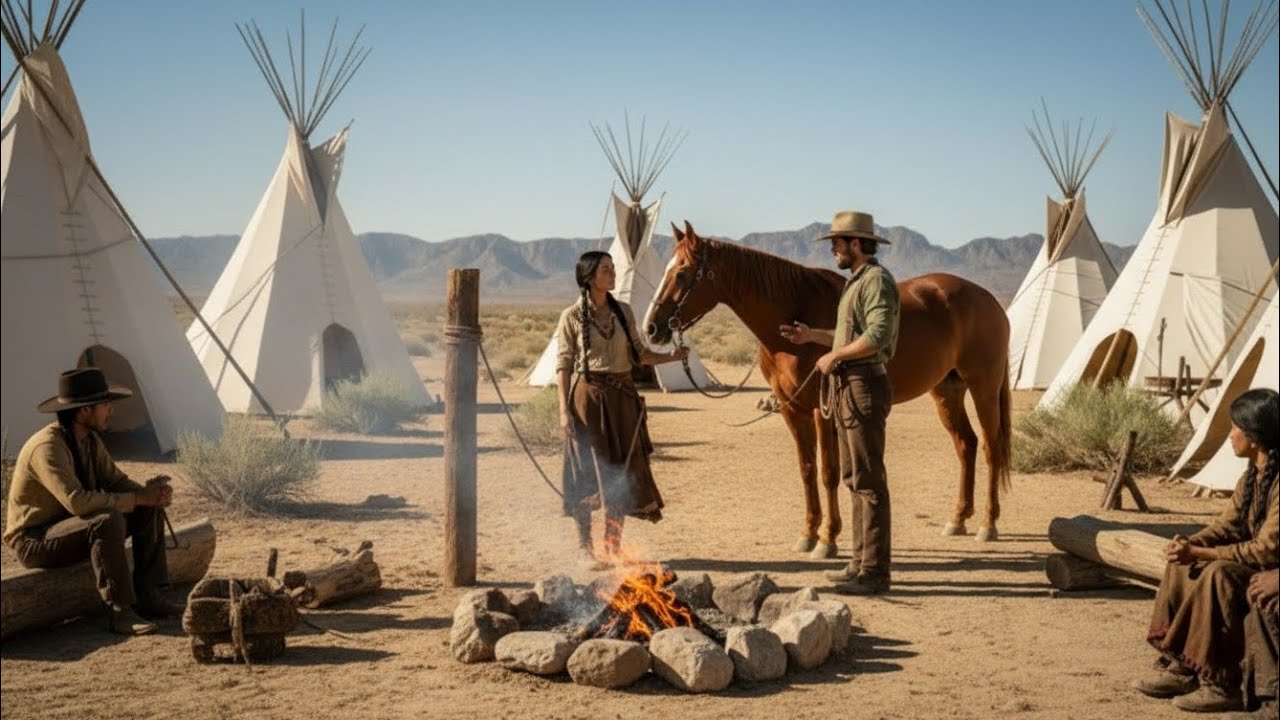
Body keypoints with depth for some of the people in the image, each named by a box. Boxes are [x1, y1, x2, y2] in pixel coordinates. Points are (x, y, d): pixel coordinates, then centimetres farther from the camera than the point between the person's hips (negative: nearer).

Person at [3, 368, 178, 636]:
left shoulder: (90, 440, 3)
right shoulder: (47, 447, -26)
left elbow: (115, 481, 4)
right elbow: (77, 501, -37)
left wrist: (151, 494, -18)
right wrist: (138, 498, -30)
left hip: (75, 526, 9)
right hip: (35, 540, -9)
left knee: (149, 510, -5)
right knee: (108, 520, -35)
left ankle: (147, 596, -5)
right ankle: (119, 612, -30)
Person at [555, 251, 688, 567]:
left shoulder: (623, 312, 8)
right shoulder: (572, 316, -4)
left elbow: (639, 353, 13)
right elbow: (563, 365, -5)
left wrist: (671, 356, -3)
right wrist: (564, 410, -11)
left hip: (622, 397, 5)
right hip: (587, 396, -5)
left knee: (623, 471, 7)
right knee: (587, 472, 0)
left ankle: (613, 544, 20)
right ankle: (585, 546, 10)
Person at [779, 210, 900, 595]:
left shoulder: (876, 280, -13)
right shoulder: (856, 282, 18)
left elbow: (878, 335, -25)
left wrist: (834, 356, -17)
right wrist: (812, 335, 18)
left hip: (864, 386, -11)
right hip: (848, 387, 11)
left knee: (869, 480, -8)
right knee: (855, 479, 15)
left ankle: (874, 571, -4)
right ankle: (861, 563, 23)